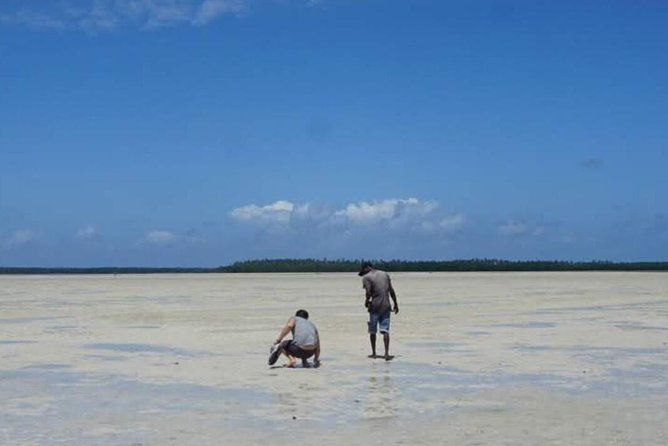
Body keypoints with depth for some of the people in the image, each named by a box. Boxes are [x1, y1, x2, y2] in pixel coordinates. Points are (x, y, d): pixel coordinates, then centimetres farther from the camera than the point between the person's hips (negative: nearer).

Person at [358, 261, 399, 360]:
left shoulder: (366, 277, -4)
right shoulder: (385, 274, 13)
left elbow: (368, 292, -14)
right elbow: (391, 290, 12)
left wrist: (366, 302, 5)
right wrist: (395, 304, 16)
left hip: (375, 306, -4)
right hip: (386, 306, 4)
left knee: (372, 331, 11)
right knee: (385, 330, 1)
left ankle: (373, 353, 18)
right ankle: (387, 353, -10)